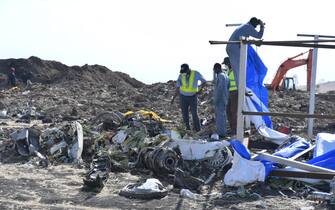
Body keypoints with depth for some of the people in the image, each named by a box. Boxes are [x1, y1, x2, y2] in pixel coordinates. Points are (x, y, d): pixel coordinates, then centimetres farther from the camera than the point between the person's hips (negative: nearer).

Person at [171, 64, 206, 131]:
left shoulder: (196, 74, -14)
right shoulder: (181, 76, -7)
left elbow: (204, 81, 0)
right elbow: (178, 88, 0)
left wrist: (200, 90, -12)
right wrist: (173, 98, -2)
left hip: (193, 97, -2)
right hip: (183, 97, 2)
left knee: (194, 114, -10)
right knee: (185, 114, 3)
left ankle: (197, 130, -1)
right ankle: (187, 128, 19)